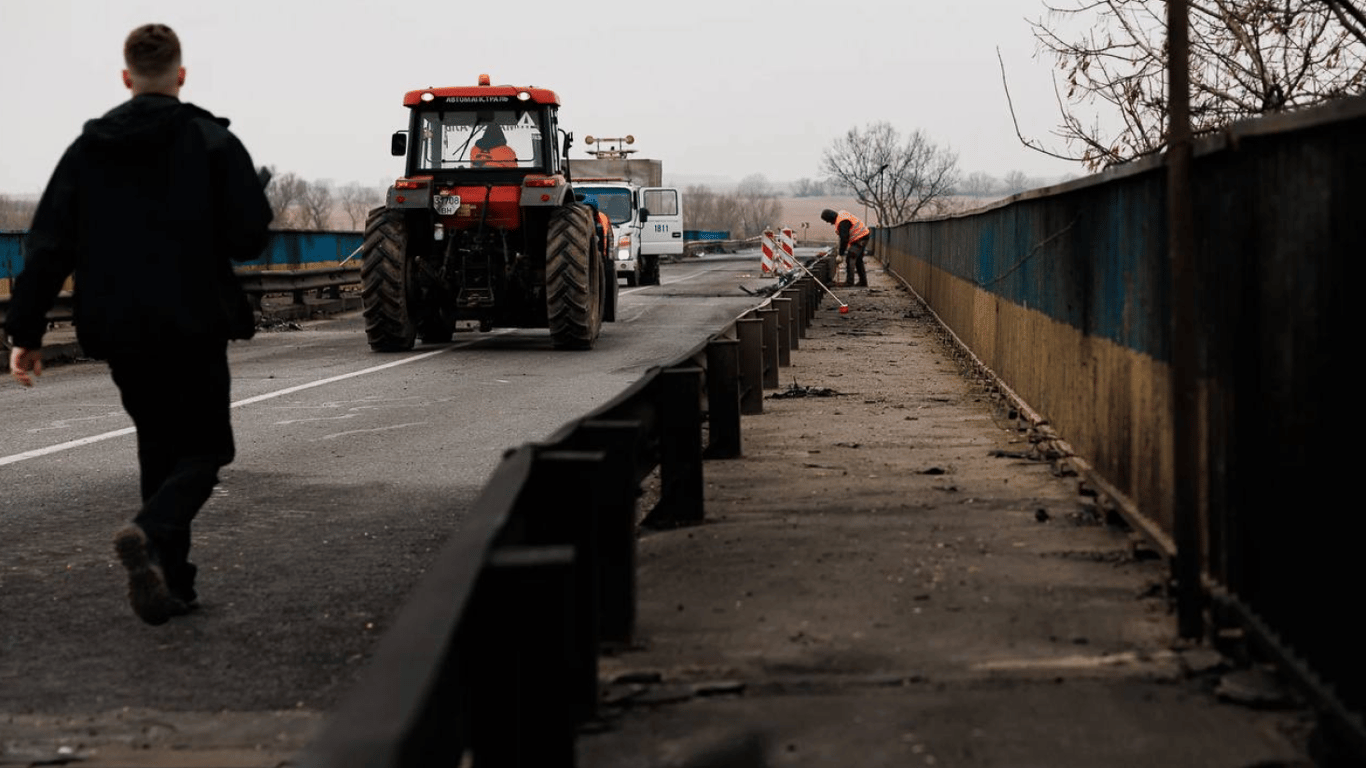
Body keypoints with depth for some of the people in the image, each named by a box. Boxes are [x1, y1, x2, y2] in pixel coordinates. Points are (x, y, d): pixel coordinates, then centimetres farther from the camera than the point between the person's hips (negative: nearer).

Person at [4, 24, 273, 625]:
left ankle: (170, 585, 14)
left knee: (159, 449, 18)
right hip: (193, 327, -4)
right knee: (205, 447, 7)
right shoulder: (213, 142, -5)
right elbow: (248, 237, -11)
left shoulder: (87, 148, 5)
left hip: (120, 332, 4)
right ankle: (151, 532, -22)